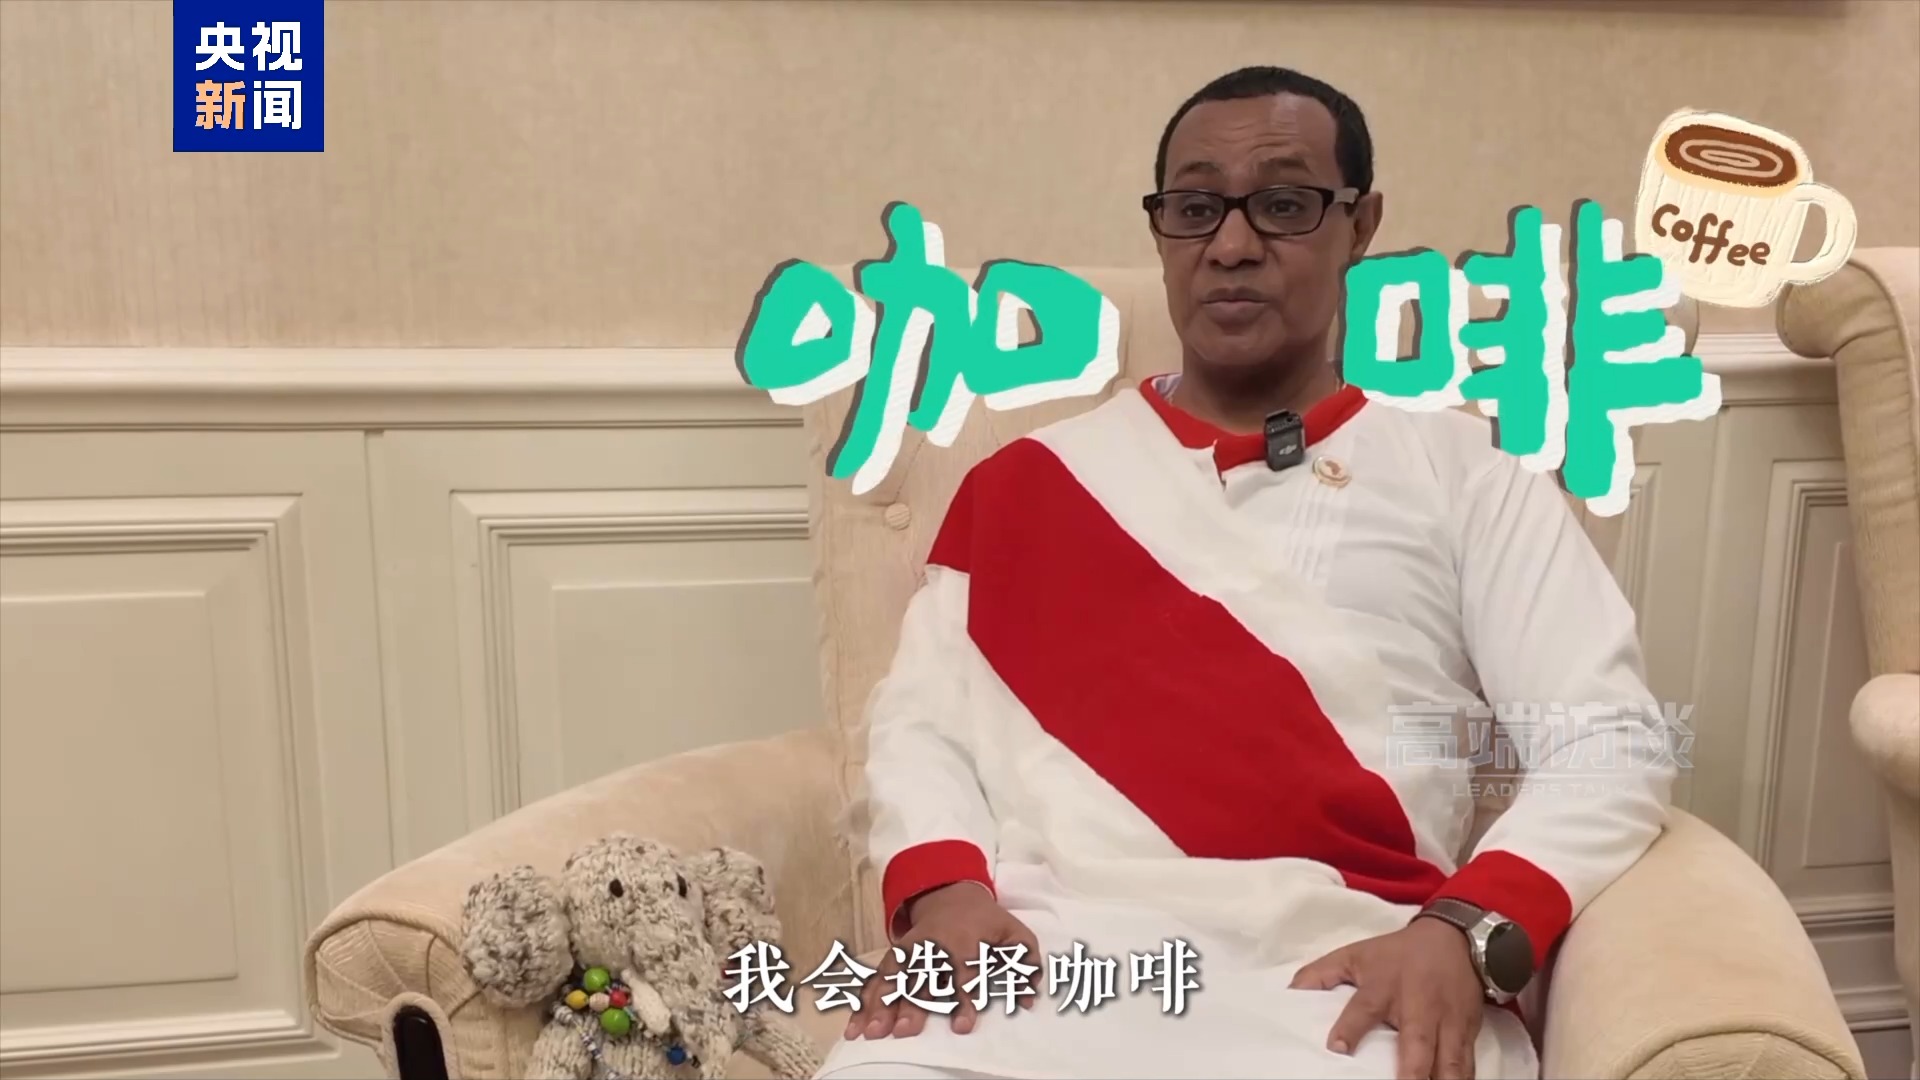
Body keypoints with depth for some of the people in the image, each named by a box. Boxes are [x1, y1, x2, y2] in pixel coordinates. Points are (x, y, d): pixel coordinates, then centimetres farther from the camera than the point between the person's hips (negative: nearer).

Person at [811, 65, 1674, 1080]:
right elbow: (922, 716, 10)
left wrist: (1467, 930, -14)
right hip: (1042, 956, 1)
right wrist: (942, 888, -11)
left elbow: (1607, 740, 4)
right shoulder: (1032, 475, 15)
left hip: (1343, 971, 1)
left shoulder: (1461, 468, 12)